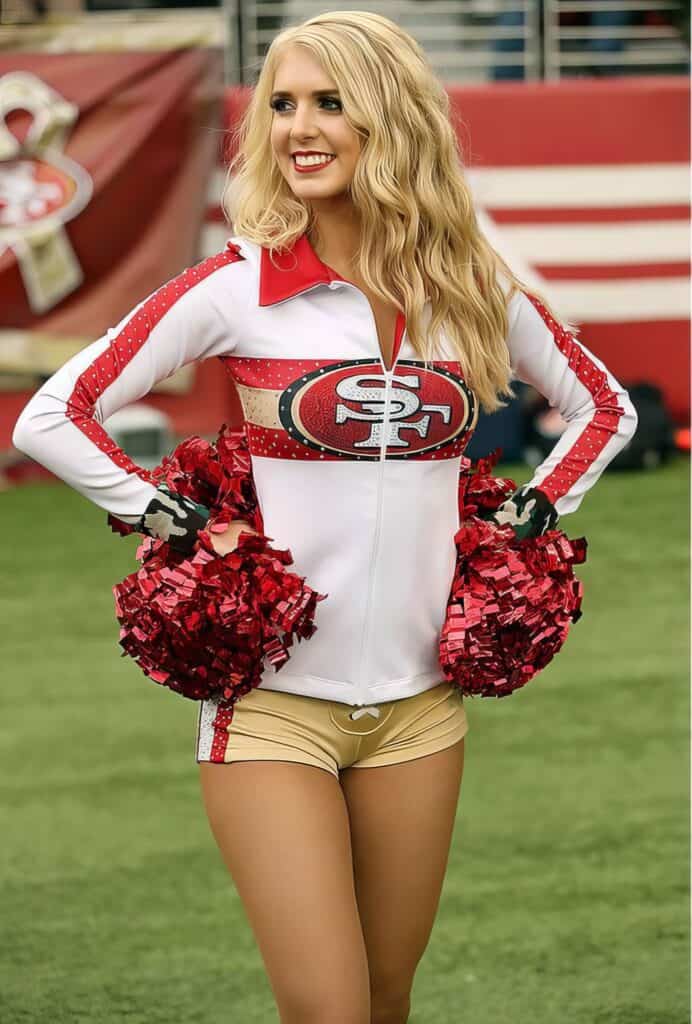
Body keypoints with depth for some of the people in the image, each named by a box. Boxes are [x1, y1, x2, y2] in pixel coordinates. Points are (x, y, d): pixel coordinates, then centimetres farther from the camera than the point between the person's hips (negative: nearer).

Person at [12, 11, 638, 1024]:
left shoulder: (474, 288, 3)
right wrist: (175, 526, -8)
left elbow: (605, 407, 19)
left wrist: (527, 519, 7)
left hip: (417, 702, 3)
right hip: (275, 701, -3)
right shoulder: (236, 287, -7)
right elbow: (52, 417, -5)